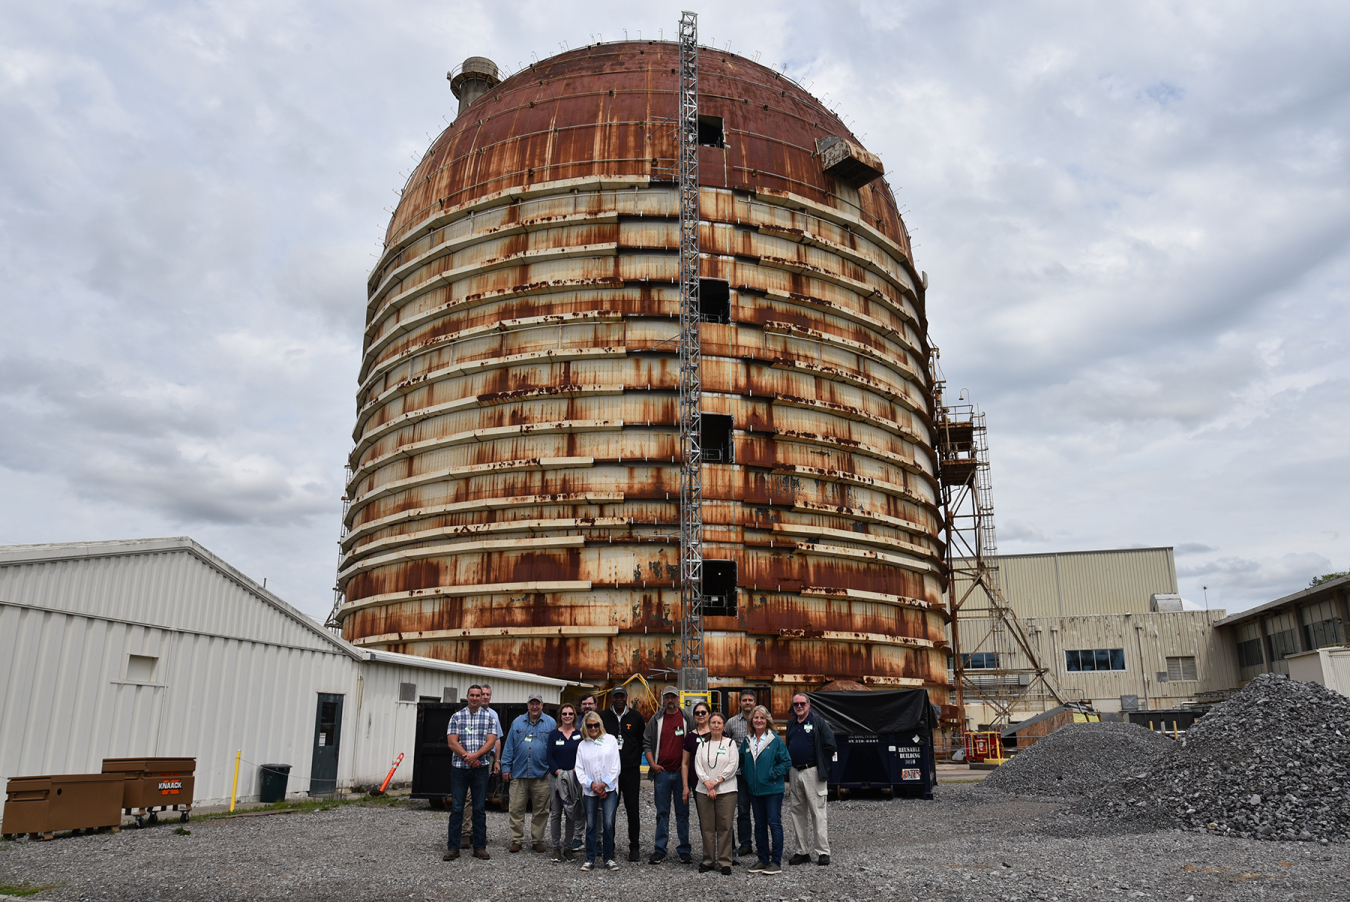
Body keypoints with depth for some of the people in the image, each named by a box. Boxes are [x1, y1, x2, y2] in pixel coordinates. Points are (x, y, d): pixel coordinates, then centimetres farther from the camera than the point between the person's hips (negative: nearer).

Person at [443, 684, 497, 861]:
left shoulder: (489, 717, 5)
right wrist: (467, 757, -12)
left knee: (479, 809, 4)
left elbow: (491, 742, -3)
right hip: (459, 767, 0)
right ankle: (453, 847, 7)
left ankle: (480, 847, 11)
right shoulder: (457, 716, 4)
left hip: (481, 768, 0)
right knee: (456, 808, 1)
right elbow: (452, 742, -3)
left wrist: (475, 755, -17)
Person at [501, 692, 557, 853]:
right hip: (519, 774, 1)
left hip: (542, 775, -1)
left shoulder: (551, 723, 6)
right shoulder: (517, 723, 10)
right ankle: (516, 840, 13)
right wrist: (506, 767, 3)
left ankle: (538, 840, 16)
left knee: (541, 810, 4)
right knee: (516, 808, 1)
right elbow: (509, 747, 10)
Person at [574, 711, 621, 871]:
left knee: (608, 824, -8)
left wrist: (603, 784, -7)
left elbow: (615, 766, 1)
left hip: (609, 789, -2)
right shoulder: (582, 745, 10)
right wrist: (592, 785, -7)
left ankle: (609, 858, 4)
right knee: (591, 825, 4)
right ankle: (590, 859, 14)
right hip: (590, 791, 2)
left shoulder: (610, 740, 5)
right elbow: (579, 769, 6)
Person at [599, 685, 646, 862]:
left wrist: (636, 760, 2)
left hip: (631, 770, -1)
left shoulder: (635, 716, 4)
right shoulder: (604, 717, 5)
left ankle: (634, 847, 8)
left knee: (632, 809, 0)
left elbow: (643, 741, 9)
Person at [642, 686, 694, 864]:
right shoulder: (656, 720, 7)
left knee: (682, 812, 4)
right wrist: (652, 764, -2)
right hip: (661, 771, 1)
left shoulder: (687, 720, 4)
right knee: (662, 812, 5)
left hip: (681, 772, -1)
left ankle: (684, 850, 10)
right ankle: (659, 850, 11)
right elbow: (646, 743, 8)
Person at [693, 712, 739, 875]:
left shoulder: (730, 743, 6)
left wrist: (717, 781, -11)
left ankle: (725, 862, 6)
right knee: (707, 827, 4)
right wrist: (707, 784, -10)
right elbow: (698, 766, 3)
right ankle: (708, 861, 14)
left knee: (725, 827, -2)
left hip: (726, 790, -2)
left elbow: (733, 765, -4)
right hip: (704, 791, 2)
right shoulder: (703, 744, 12)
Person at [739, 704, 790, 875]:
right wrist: (747, 776, 7)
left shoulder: (775, 740, -8)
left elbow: (786, 762, -7)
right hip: (754, 790, 5)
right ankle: (763, 860, 21)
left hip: (772, 789, -5)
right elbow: (742, 762, 19)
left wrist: (772, 775, -12)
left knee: (774, 824, -2)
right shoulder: (747, 741, 7)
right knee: (759, 825, 12)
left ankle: (776, 862, 4)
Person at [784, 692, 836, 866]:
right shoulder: (791, 724, 13)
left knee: (817, 812, -4)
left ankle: (823, 852, 1)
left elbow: (829, 745, -7)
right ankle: (801, 852, 16)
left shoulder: (818, 722, -5)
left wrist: (822, 766, -5)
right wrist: (788, 767, 12)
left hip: (812, 772, -6)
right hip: (794, 772, 6)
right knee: (797, 812, 9)